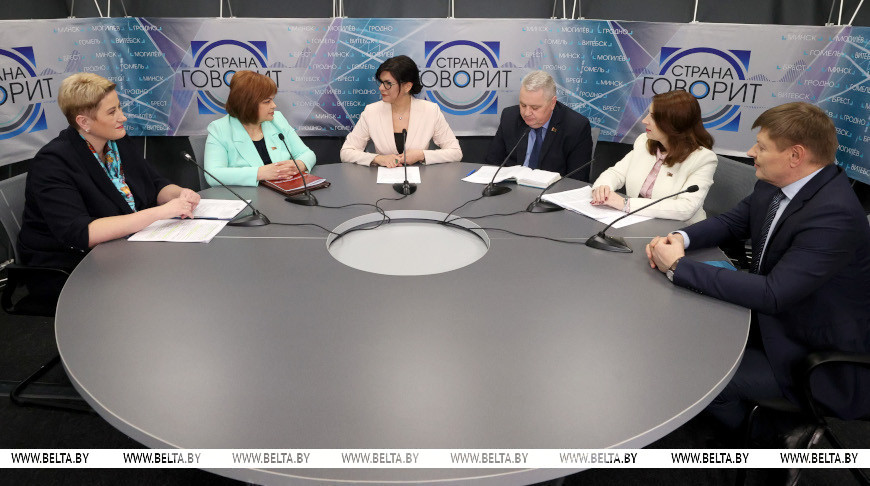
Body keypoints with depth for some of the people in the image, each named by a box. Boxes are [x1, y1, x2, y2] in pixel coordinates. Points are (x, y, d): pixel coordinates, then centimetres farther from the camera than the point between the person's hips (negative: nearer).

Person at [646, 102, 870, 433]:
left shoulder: (834, 215, -30)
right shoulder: (773, 185, -5)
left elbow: (772, 295, -34)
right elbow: (732, 222, 10)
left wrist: (679, 266, -31)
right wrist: (681, 238, -12)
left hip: (819, 356, -8)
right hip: (774, 317, 8)